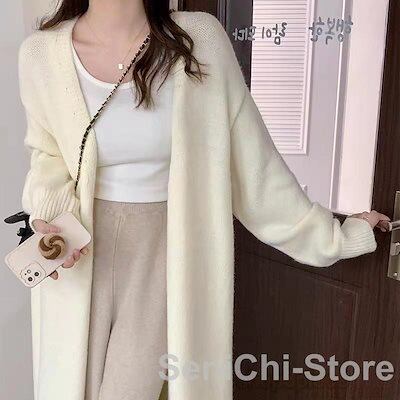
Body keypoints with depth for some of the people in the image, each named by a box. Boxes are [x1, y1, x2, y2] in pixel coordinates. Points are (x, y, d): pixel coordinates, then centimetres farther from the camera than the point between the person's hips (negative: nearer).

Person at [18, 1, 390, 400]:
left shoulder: (200, 38, -10)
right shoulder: (41, 52, -6)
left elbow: (250, 155, -4)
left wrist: (327, 235, 1)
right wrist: (49, 212, -11)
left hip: (163, 252, -1)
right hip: (79, 255, 2)